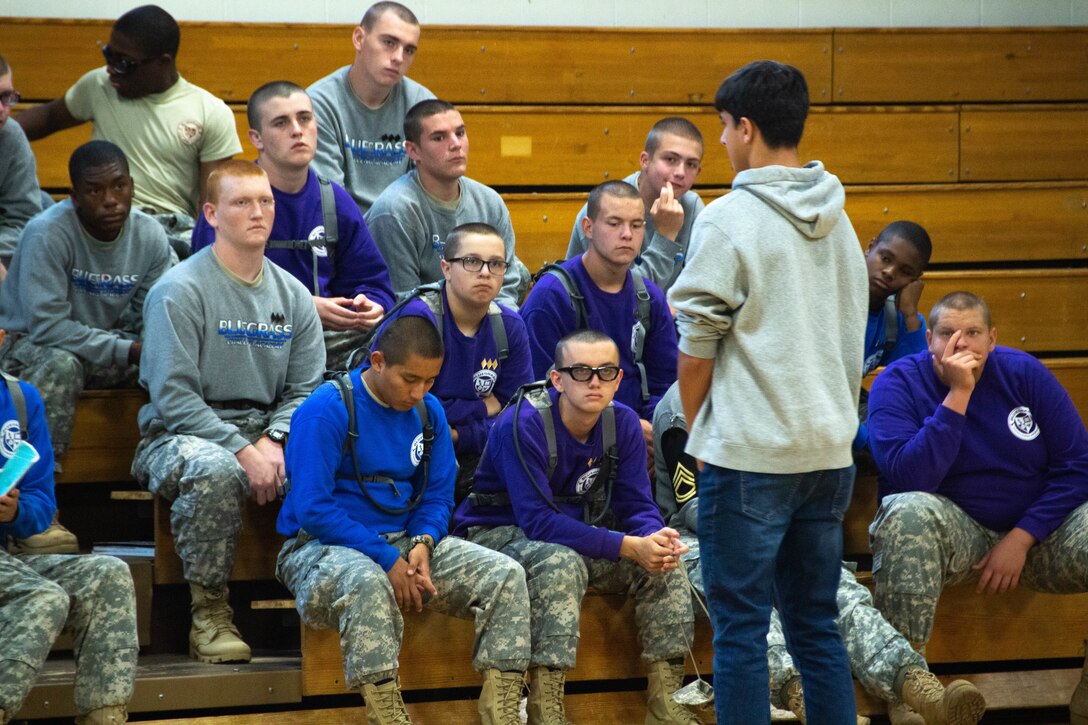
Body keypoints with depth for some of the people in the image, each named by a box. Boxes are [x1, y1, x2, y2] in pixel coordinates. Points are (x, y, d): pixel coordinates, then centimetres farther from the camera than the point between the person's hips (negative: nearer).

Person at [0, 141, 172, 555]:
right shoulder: (48, 233, -21)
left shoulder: (150, 237, -4)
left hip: (113, 348, 5)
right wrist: (128, 350, -31)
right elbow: (47, 326, -27)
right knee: (60, 365, -39)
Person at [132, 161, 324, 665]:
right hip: (180, 436, -4)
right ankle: (209, 614, -25)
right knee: (213, 470, -40)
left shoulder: (293, 296, 12)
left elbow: (306, 389, 10)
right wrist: (242, 451, -21)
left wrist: (273, 442, -11)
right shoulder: (180, 291, -6)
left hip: (265, 435, 4)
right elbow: (173, 397, -13)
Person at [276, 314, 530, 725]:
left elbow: (438, 495, 12)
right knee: (367, 583, -42)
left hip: (405, 543, 6)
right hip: (324, 548, -6)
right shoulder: (326, 410, -13)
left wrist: (424, 544, -11)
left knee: (506, 576, -13)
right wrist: (388, 560, -21)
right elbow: (312, 507, -18)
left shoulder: (429, 412, 7)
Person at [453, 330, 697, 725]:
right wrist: (629, 547, -36)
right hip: (499, 531, -6)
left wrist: (656, 540, -30)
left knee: (664, 563, -15)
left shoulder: (622, 422, -5)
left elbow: (637, 506, -3)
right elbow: (538, 521, -30)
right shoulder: (522, 425, -24)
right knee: (561, 563, -37)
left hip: (580, 533, 6)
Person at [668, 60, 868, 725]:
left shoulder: (728, 220, -10)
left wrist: (697, 428, 6)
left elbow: (696, 346, -8)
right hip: (829, 449, 7)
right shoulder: (839, 222, 12)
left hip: (749, 453, -7)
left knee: (741, 627, -1)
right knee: (817, 625, 12)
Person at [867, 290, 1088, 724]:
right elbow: (909, 479, -23)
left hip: (1035, 530, 3)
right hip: (954, 533, -2)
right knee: (908, 512, -36)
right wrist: (958, 394, -23)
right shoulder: (898, 384, -7)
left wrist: (1020, 540, -13)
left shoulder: (1024, 374, 0)